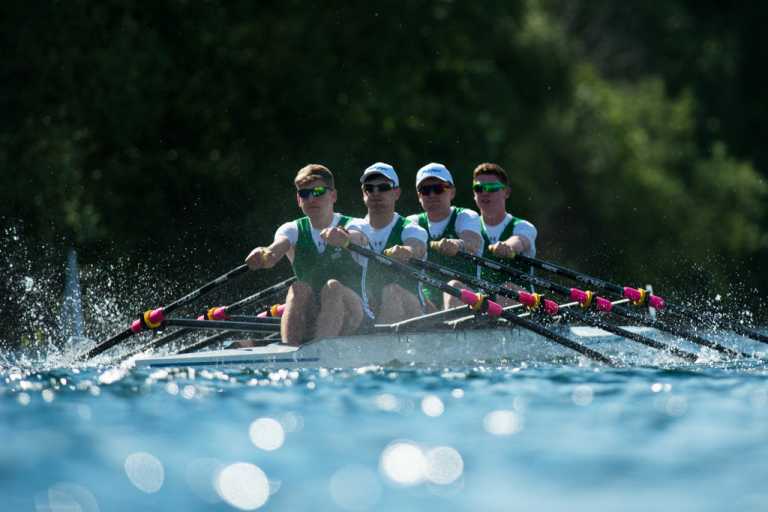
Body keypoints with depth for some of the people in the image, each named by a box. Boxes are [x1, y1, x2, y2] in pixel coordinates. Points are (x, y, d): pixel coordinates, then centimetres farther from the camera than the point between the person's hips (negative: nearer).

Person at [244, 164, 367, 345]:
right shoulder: (294, 230, 10)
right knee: (299, 288, -26)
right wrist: (262, 256, -39)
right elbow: (276, 249, -13)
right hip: (308, 321, 2)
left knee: (333, 287, -31)